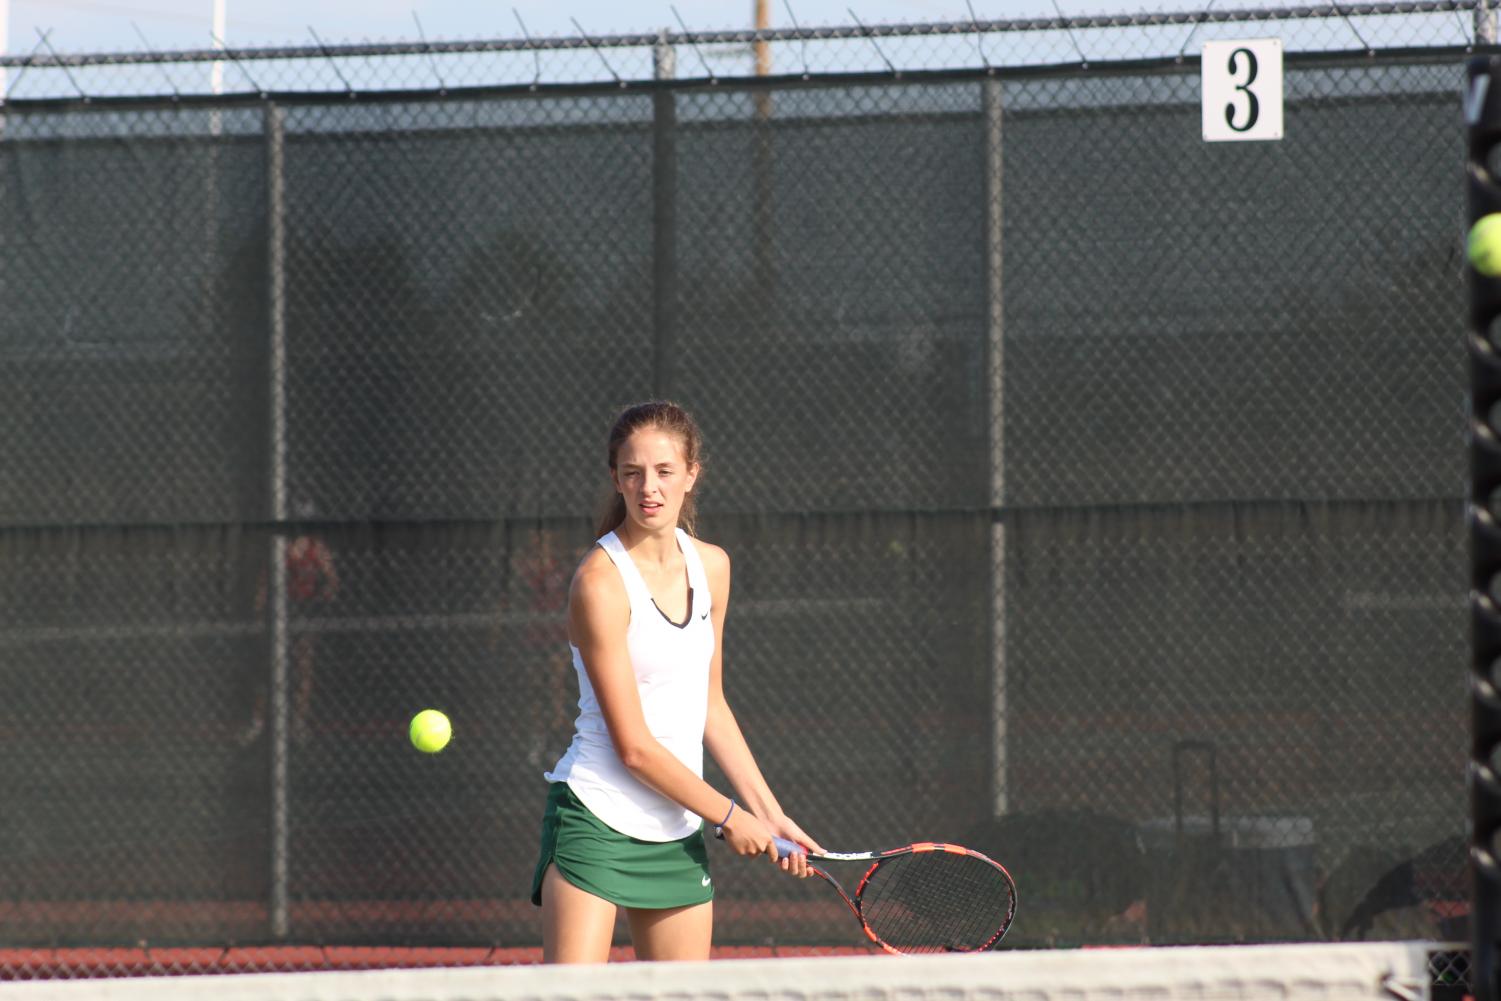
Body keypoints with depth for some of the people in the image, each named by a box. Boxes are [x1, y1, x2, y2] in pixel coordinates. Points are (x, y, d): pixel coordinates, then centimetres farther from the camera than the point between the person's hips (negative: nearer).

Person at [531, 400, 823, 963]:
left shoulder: (711, 567, 8)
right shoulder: (600, 582, -15)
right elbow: (634, 747, -15)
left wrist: (769, 814, 13)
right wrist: (729, 816, -7)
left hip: (678, 830, 7)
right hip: (596, 817, -7)